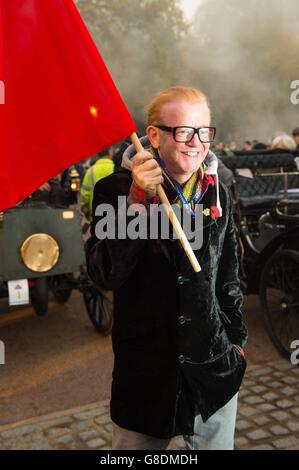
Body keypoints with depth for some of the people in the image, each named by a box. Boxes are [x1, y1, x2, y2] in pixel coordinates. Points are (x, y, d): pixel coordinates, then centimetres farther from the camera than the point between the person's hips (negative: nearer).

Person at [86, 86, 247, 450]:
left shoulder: (218, 193, 3)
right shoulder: (116, 190, -10)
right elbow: (105, 276, -21)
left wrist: (236, 338, 15)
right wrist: (138, 201, -28)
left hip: (215, 366, 4)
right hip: (145, 374, -3)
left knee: (217, 443, 18)